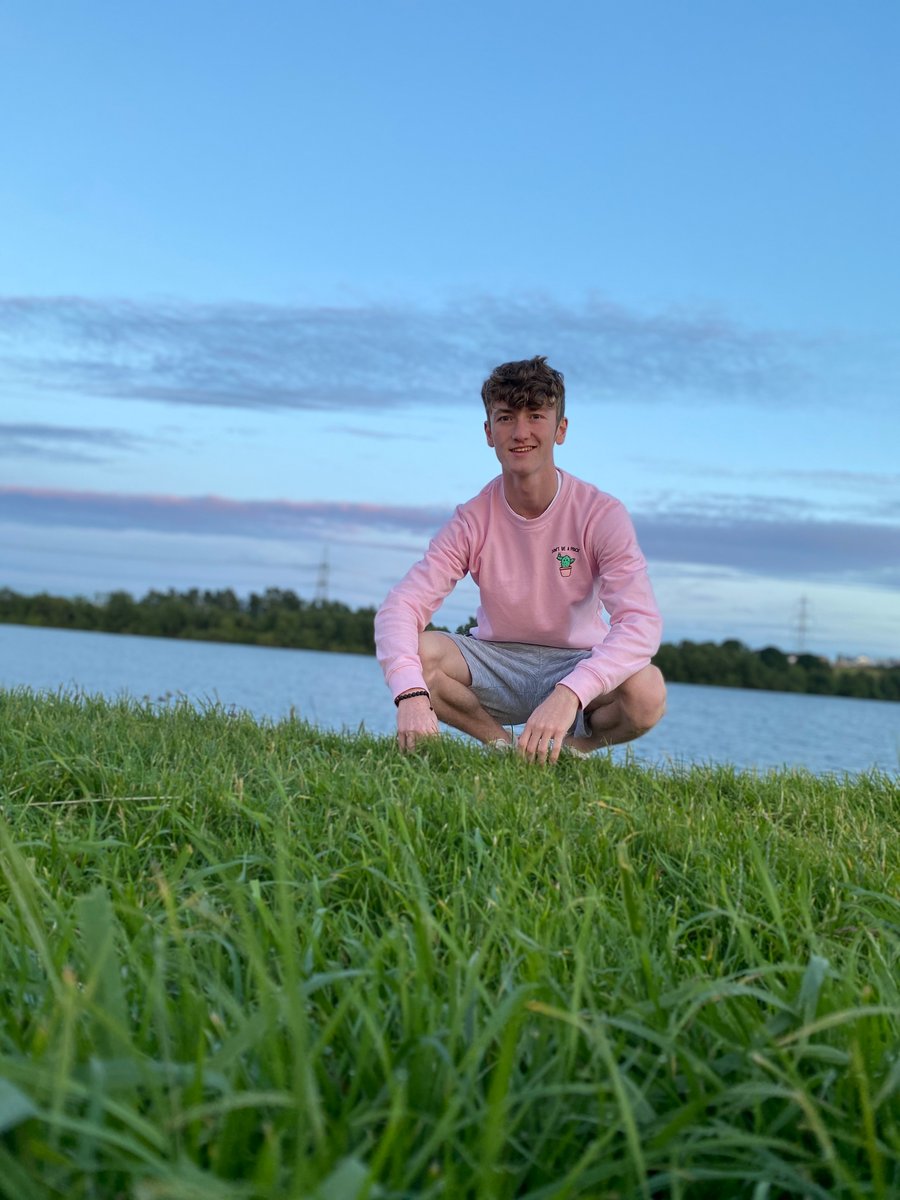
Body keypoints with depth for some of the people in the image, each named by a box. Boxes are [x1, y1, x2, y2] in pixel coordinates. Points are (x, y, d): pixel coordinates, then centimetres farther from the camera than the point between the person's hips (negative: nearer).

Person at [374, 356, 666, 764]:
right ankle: (502, 745, -2)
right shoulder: (473, 520, -12)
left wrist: (568, 694, -46)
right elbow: (401, 606, -21)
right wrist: (411, 694, -42)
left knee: (647, 692, -33)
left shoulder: (601, 514, -16)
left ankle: (569, 747, 0)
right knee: (419, 652, -28)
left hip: (576, 665, -1)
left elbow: (640, 622, -28)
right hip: (494, 661, 1)